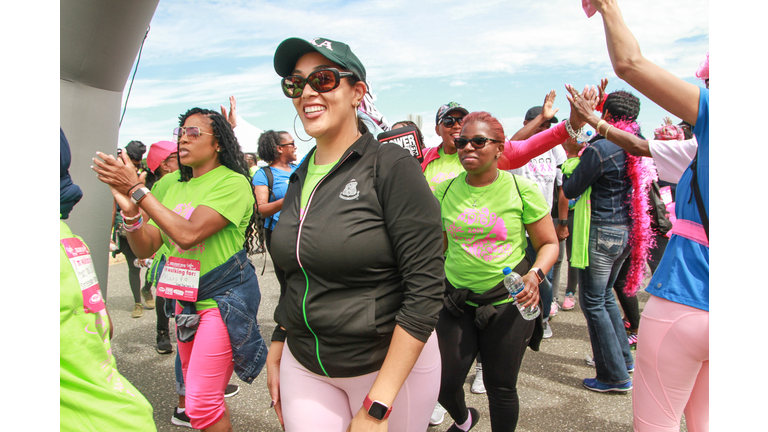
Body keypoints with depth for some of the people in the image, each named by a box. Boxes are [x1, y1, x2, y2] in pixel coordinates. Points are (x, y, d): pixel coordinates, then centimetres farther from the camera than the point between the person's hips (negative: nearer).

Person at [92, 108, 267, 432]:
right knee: (195, 391, 18)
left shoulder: (232, 183, -13)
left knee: (201, 404, -7)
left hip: (224, 298, -8)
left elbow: (188, 234, -26)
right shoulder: (176, 187, 10)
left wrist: (137, 189, -21)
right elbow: (146, 248, 6)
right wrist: (129, 210, -14)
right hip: (186, 298, 8)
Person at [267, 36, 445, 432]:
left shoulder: (391, 166, -15)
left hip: (393, 365, -5)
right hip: (304, 366, 5)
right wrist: (277, 348, 11)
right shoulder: (301, 178, 5)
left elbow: (425, 289, -20)